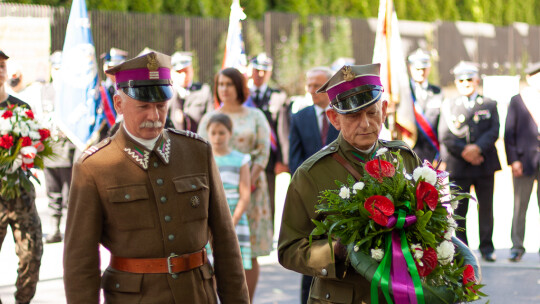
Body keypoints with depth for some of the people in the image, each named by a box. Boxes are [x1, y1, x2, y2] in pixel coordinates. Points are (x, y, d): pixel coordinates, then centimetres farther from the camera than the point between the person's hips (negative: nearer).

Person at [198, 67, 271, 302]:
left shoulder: (255, 116, 7)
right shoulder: (209, 118, 10)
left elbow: (263, 152, 1)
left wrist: (247, 184, -10)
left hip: (250, 187, 0)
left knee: (249, 252, -1)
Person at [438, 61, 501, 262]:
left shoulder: (489, 105, 12)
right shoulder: (448, 106, 9)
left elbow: (494, 132, 0)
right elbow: (445, 135, -2)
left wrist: (478, 148, -17)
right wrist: (464, 152, -15)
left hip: (485, 165, 1)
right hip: (457, 167, -1)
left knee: (486, 208, 5)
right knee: (458, 209, 0)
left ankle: (487, 247, 14)